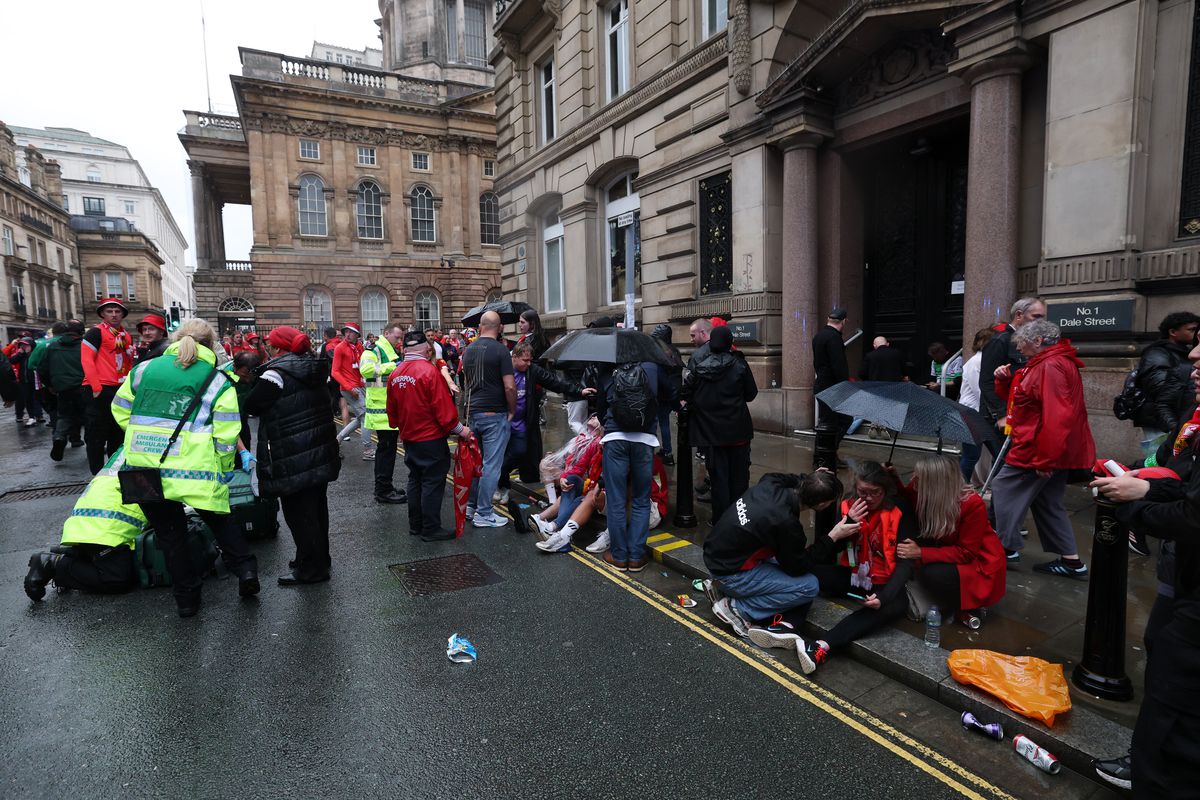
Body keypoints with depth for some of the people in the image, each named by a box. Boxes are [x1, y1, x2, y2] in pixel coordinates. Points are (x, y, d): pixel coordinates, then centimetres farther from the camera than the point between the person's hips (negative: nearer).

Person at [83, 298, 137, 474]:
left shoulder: (127, 336, 16)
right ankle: (97, 473, 5)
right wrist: (96, 388, -17)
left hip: (121, 391, 7)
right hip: (101, 391, -7)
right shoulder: (96, 332, -5)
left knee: (118, 433, 15)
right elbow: (86, 360, -12)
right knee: (97, 434, -2)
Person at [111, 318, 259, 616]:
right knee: (219, 519, 21)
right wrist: (221, 469, 10)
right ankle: (245, 568, 12)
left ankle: (186, 597, 24)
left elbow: (120, 411, 19)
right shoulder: (218, 382, 0)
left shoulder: (144, 369, 9)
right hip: (194, 470, -2)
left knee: (169, 533, 14)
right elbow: (226, 438, -4)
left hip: (143, 469, 3)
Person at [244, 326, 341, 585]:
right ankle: (320, 558, 32)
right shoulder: (314, 368, 7)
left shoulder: (275, 374, -15)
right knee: (316, 506, 19)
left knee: (298, 511, 3)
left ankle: (310, 568, 12)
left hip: (293, 458, -8)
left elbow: (252, 405, -8)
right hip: (321, 451, 8)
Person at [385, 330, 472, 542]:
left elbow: (392, 410, 11)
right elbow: (443, 407, -20)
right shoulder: (429, 371, -18)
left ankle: (415, 525, 27)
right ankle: (430, 529, 7)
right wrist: (459, 429, -10)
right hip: (431, 437, -7)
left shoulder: (395, 374, 3)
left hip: (409, 437, 7)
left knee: (415, 480, 18)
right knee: (433, 483, 2)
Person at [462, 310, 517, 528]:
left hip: (472, 412, 7)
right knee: (491, 464, 0)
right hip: (494, 414, -7)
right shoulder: (500, 350, -13)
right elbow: (509, 387, -17)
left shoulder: (468, 349, 8)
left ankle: (470, 505, 27)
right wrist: (512, 411, -3)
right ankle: (483, 514, 5)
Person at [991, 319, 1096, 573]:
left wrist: (1044, 459, -26)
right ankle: (1071, 561, 18)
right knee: (1048, 504, 14)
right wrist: (1006, 380, 4)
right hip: (1056, 452, 10)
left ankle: (1006, 548, 9)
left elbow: (1057, 417, -27)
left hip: (1037, 450, -10)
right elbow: (1021, 399, 25)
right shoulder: (1043, 364, 15)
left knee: (1004, 490, 0)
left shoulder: (1051, 366, -19)